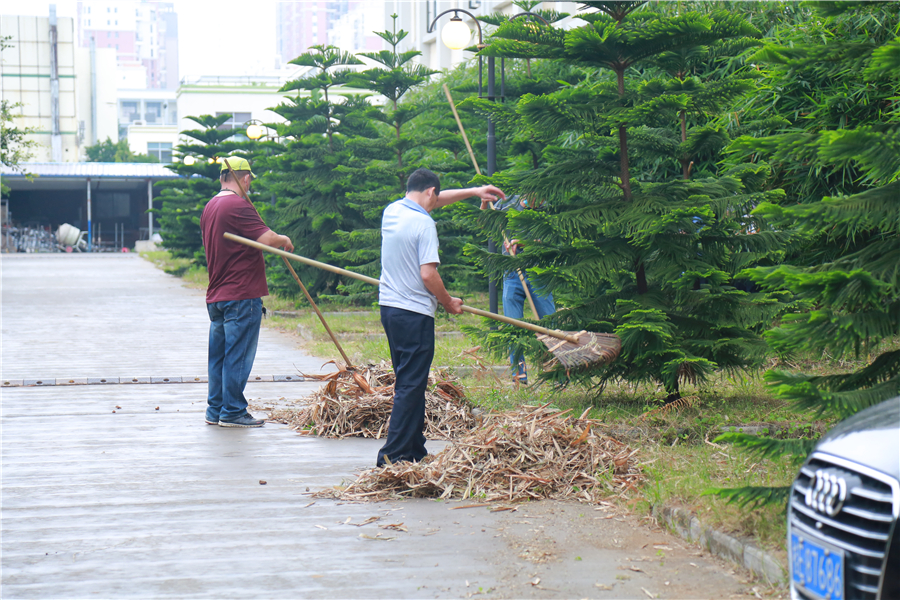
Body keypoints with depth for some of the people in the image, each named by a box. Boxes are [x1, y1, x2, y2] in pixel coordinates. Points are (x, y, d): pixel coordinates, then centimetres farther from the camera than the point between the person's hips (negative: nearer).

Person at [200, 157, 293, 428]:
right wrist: (285, 240, -4)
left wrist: (255, 258, 26)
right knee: (238, 355, -3)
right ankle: (233, 412, 1)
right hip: (241, 294, -9)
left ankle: (215, 410, 17)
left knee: (218, 354, 13)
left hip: (216, 295, 9)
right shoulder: (238, 206, -15)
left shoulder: (210, 207, 14)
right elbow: (267, 238, -23)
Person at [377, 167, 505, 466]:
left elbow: (435, 200, 26)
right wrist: (448, 303, -2)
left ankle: (415, 449, 22)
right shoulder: (423, 223, -15)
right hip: (415, 312, -9)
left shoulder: (391, 211, 9)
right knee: (410, 385, -5)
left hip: (389, 307, 9)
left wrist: (473, 191, 31)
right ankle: (393, 454, -7)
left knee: (408, 382, 16)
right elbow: (428, 274, -19)